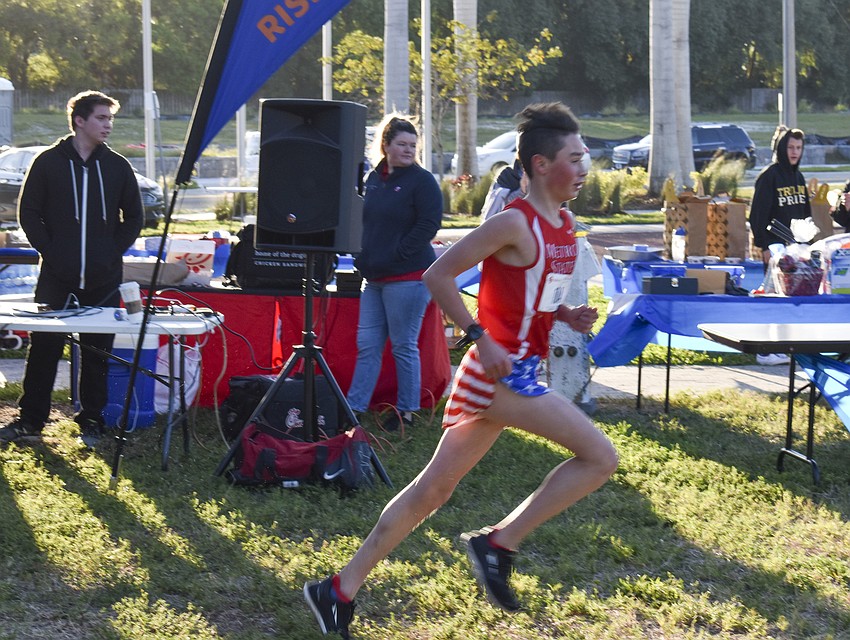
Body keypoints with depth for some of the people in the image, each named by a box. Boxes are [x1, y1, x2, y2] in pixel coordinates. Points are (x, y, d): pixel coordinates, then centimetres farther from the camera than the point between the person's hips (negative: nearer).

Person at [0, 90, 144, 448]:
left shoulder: (117, 167, 7)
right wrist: (49, 251, -6)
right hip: (57, 278, -2)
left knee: (97, 353, 5)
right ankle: (30, 419, 12)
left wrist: (114, 253, 2)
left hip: (104, 280, 2)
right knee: (44, 349, 2)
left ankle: (91, 422, 15)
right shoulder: (49, 162, 1)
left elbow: (133, 217, 13)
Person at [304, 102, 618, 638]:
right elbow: (438, 276, -15)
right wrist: (481, 338, -21)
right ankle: (498, 543, -4)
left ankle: (341, 590, 16)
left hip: (517, 371, 9)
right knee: (600, 457, -11)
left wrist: (566, 315, 5)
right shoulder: (514, 223, -15)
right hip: (499, 371, -9)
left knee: (433, 488, 11)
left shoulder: (564, 225, 12)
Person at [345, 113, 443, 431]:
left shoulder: (422, 181, -7)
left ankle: (407, 411, 11)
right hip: (375, 277, 7)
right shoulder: (373, 179, 13)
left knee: (404, 346, 0)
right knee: (367, 344, 9)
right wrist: (363, 257, 9)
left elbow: (428, 224, -13)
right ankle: (353, 407, 13)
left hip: (408, 276, -7)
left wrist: (395, 255, -14)